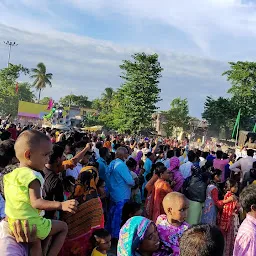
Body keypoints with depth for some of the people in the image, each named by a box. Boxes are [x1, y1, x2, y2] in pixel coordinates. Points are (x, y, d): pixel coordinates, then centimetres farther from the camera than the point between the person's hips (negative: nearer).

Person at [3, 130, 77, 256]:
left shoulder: (10, 175, 7)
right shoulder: (32, 176, -19)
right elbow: (36, 202, -29)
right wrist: (61, 205, -39)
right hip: (30, 223, -7)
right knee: (63, 227, 8)